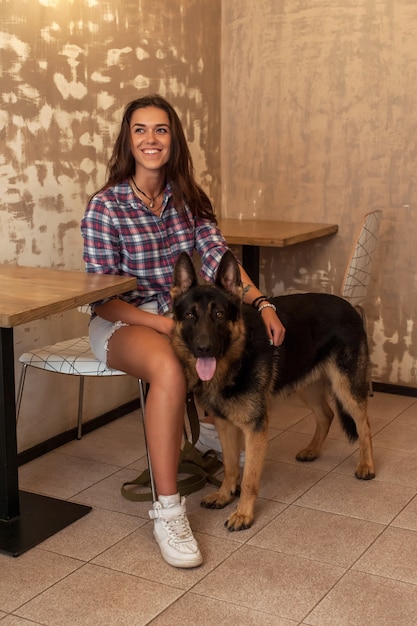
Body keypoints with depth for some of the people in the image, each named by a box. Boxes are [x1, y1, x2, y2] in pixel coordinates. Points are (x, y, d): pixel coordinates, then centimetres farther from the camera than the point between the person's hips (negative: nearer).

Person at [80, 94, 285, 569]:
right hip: (120, 321, -6)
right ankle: (167, 510, -30)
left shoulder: (188, 200, 4)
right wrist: (164, 324, -25)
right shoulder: (106, 207, -12)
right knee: (169, 368, -36)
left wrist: (260, 303, -23)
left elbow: (217, 259, -7)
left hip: (177, 314, 6)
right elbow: (101, 298, -14)